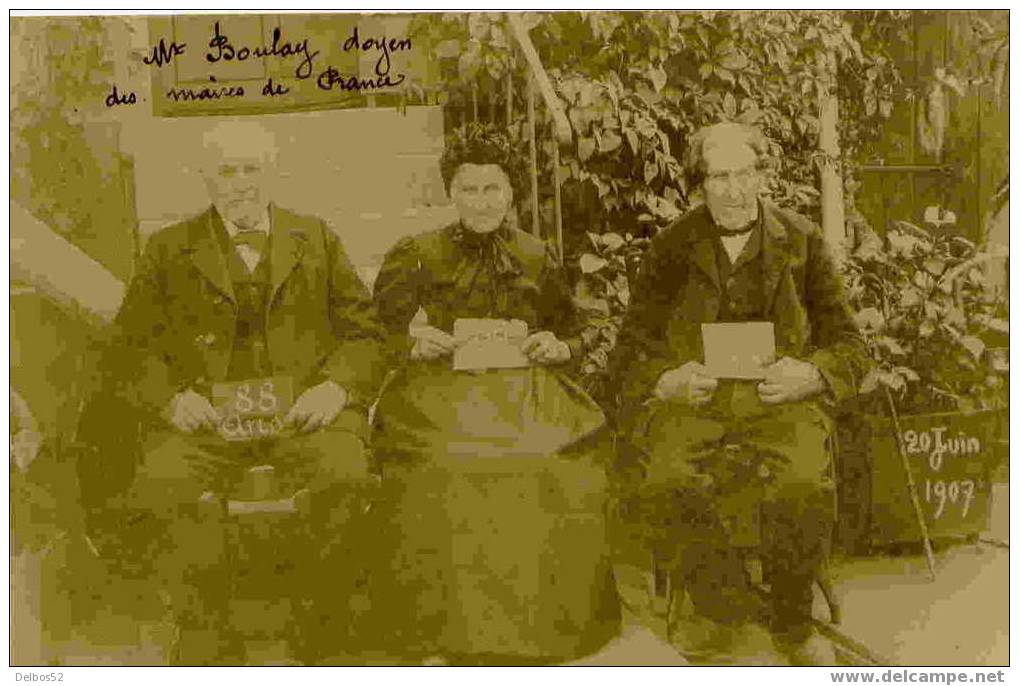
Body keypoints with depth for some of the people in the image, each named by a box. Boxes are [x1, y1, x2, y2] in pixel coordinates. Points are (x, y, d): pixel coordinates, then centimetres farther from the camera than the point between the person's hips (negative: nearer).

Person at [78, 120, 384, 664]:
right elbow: (131, 345, 11)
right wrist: (171, 396, -10)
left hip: (302, 413, 0)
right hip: (204, 417, 1)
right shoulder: (169, 250, 16)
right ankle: (211, 642, -11)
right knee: (156, 487, -29)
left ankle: (313, 631, -8)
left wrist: (337, 386, -7)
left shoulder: (317, 240, 17)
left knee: (347, 476, -31)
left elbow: (365, 333, 13)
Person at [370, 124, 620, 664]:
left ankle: (529, 627, -10)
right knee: (444, 475, -29)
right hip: (441, 392, -1)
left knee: (558, 471, -25)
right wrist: (415, 344, -11)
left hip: (525, 392, 2)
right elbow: (377, 336, 9)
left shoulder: (536, 258, 17)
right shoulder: (416, 256, 12)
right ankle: (440, 637, -14)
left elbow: (573, 335, 23)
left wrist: (558, 347, 1)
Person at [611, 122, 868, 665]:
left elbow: (847, 345, 12)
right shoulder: (670, 249, 10)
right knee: (671, 487, -31)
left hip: (777, 401, 0)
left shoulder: (802, 242, 11)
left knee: (804, 489, -31)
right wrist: (672, 381, -13)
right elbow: (631, 352, 10)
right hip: (689, 403, 0)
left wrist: (807, 375, -11)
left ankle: (792, 627, -5)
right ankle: (735, 625, -13)